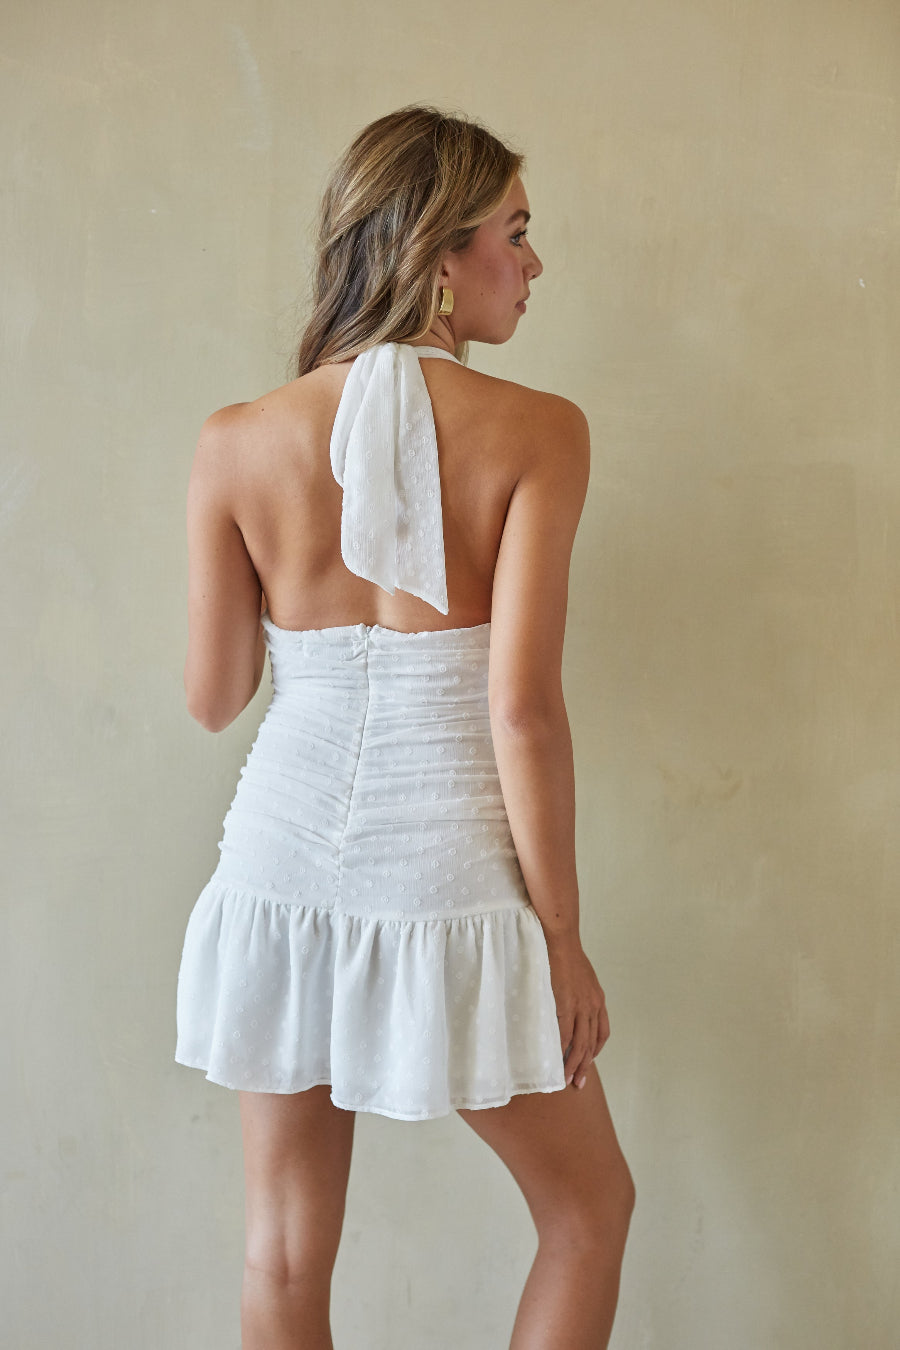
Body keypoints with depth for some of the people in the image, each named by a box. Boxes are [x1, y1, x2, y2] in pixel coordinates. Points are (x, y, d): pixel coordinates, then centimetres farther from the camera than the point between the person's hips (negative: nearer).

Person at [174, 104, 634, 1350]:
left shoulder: (238, 443, -3)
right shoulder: (536, 431, -11)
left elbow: (213, 698, 3)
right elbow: (522, 706, -16)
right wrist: (563, 935, -7)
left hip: (284, 865, 3)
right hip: (449, 883, -3)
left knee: (287, 1248, 18)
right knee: (591, 1206, 22)